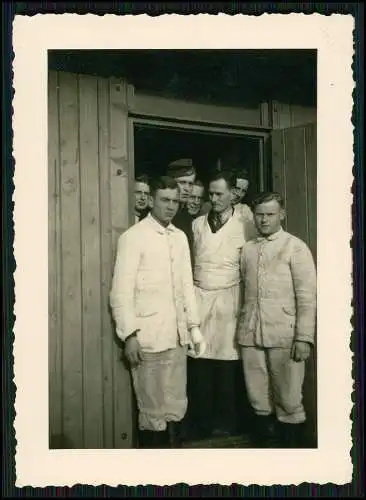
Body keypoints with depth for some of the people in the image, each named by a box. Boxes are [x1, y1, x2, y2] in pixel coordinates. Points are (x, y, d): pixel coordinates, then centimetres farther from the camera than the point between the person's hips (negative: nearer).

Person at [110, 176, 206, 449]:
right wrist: (130, 335, -15)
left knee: (177, 406, 13)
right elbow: (121, 292, -11)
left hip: (178, 335, 6)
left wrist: (194, 327, 13)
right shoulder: (133, 237, -8)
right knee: (153, 410, 4)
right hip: (148, 336, -6)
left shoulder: (180, 237, 11)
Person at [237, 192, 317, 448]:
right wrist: (242, 324, 7)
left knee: (288, 398, 1)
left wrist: (304, 338, -10)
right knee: (258, 395, 11)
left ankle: (291, 439, 18)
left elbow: (307, 296, -6)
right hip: (250, 332, 4)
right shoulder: (248, 249, 13)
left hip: (284, 333, -4)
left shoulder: (295, 247, -2)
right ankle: (263, 434, 28)